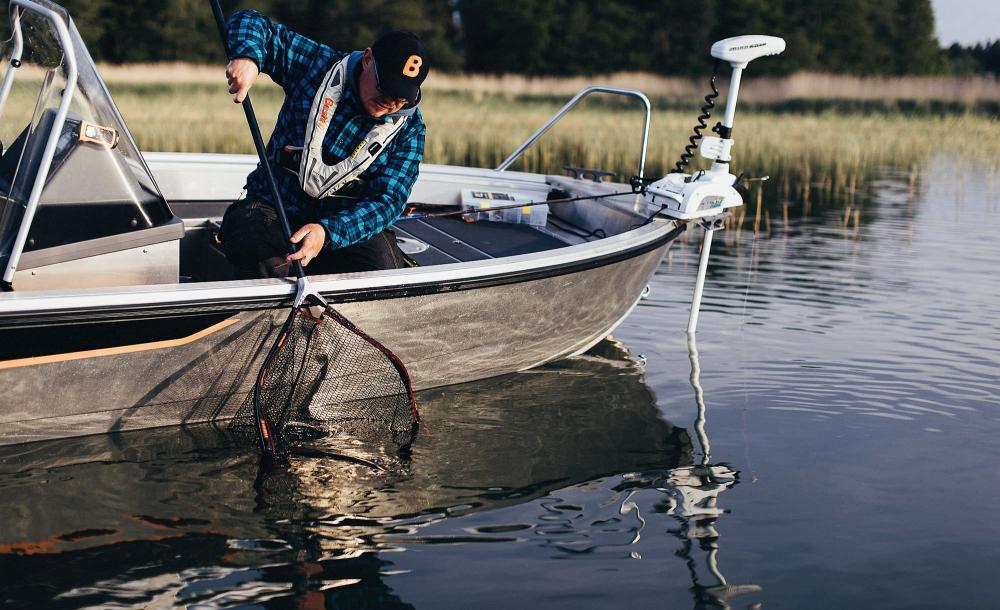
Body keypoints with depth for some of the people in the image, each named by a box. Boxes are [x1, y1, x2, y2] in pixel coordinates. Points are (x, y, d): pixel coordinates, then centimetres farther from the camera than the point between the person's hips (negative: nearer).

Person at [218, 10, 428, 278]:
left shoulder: (409, 128, -4)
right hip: (273, 208, -1)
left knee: (384, 267, -30)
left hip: (348, 225, 1)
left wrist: (328, 232, -33)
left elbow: (388, 200, -15)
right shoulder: (319, 65, -5)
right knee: (255, 240, -37)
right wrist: (247, 57, -26)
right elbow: (250, 22, 1)